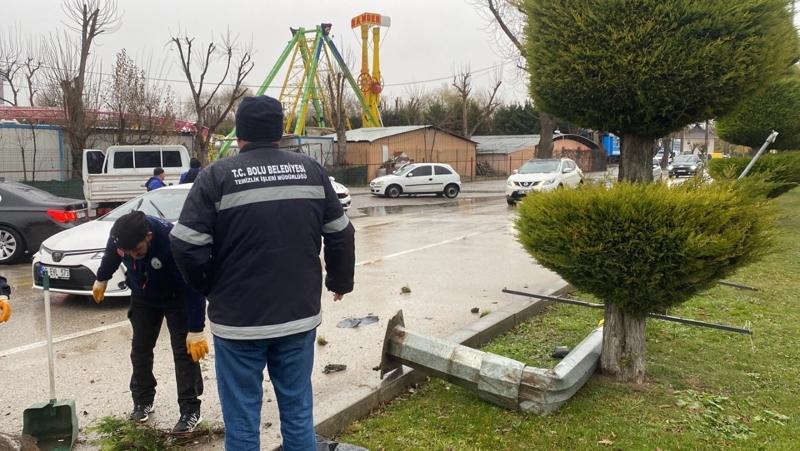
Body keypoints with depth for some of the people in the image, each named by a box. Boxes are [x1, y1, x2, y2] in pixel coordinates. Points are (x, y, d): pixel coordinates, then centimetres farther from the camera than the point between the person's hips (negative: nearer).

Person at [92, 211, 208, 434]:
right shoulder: (119, 235, -25)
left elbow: (193, 287, -36)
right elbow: (111, 255, 2)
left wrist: (196, 331, -35)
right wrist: (101, 279, 19)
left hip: (176, 298, -5)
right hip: (143, 297, 5)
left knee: (185, 351, -9)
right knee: (140, 349, 9)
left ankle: (190, 410, -1)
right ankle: (142, 401, 27)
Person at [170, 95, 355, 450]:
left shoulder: (217, 176, -7)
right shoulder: (311, 170, 4)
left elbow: (186, 246, -12)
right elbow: (341, 235, 8)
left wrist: (208, 288, 8)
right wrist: (340, 281, 24)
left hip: (238, 319, -3)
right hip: (300, 315, 3)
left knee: (242, 421, 9)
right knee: (299, 414, 16)